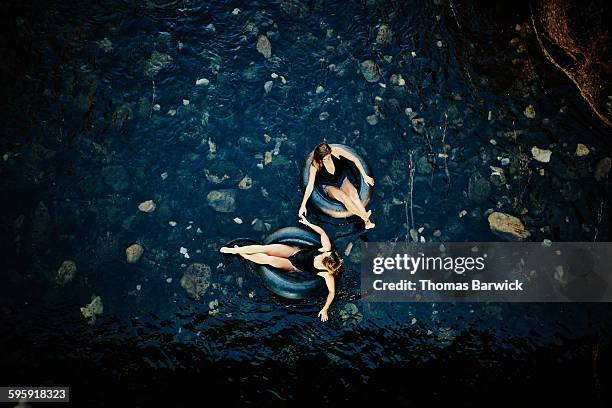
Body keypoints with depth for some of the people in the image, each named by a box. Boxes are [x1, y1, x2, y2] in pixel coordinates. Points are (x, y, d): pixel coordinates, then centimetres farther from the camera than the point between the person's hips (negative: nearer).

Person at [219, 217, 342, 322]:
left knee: (268, 259, -22)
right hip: (295, 251, 4)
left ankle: (241, 254, 7)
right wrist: (308, 223, -7)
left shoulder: (327, 275, -28)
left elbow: (332, 292, -23)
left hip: (294, 266, -3)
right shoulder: (327, 249, -20)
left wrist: (325, 309, -31)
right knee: (265, 248, -13)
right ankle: (234, 249, 7)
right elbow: (322, 231, -7)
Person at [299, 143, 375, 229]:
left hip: (342, 180, 2)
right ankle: (363, 216, -37)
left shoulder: (336, 151, -18)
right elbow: (310, 186, -19)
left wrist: (365, 176, -4)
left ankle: (367, 222, -36)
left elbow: (355, 160, -7)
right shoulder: (315, 165, -22)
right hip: (329, 186, -2)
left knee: (353, 194, -31)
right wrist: (303, 205, -20)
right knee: (343, 196, -36)